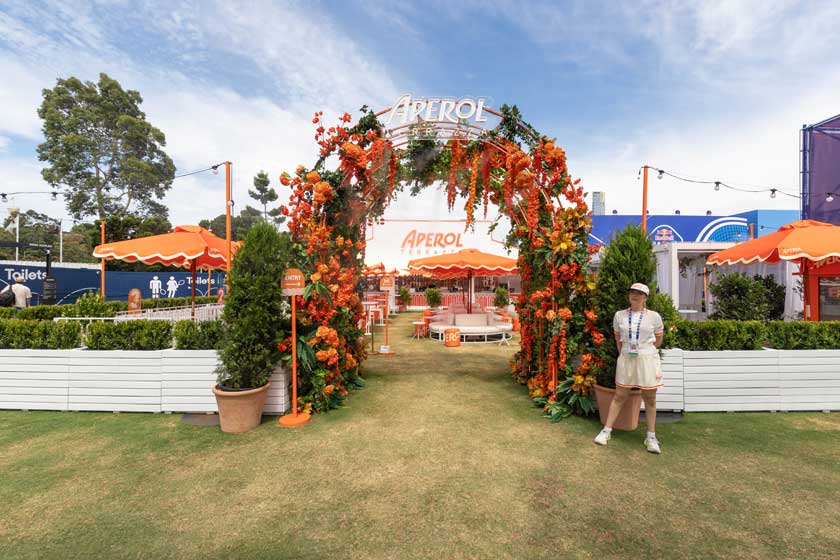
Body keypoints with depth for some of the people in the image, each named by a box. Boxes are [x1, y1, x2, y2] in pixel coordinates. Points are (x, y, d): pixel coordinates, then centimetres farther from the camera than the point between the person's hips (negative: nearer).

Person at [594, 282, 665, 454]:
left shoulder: (654, 316, -3)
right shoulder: (619, 315, 1)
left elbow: (658, 340, 10)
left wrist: (643, 350, 12)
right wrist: (624, 354, 12)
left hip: (647, 360, -1)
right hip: (625, 360, 1)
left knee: (650, 399, 8)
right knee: (619, 396, 7)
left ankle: (651, 437, 21)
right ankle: (606, 430, 13)